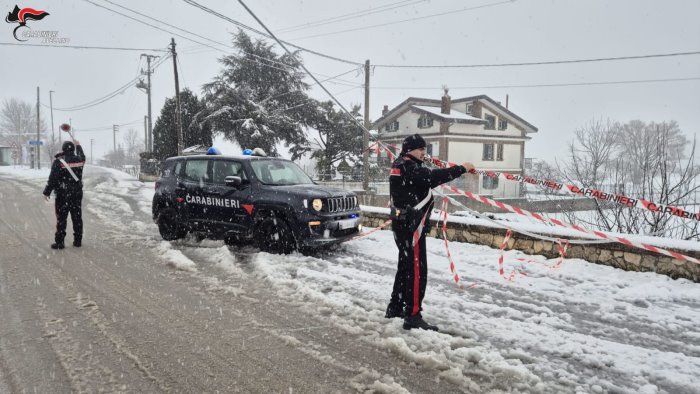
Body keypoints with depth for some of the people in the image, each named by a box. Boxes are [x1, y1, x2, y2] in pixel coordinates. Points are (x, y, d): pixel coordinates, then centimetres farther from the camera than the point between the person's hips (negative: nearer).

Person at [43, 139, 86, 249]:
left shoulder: (58, 162, -13)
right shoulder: (79, 160, 1)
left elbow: (52, 179, -13)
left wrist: (47, 192, -4)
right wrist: (78, 145, 42)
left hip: (63, 195, -4)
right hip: (77, 194, 4)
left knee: (61, 218, 0)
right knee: (77, 217, 10)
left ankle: (60, 242, 2)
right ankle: (78, 240, 15)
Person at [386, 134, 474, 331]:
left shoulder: (400, 166, 16)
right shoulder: (409, 168, -17)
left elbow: (427, 180, 12)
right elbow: (433, 177, -29)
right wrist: (462, 168, -23)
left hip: (403, 224, 11)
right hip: (411, 226, -11)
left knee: (406, 266, 19)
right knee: (417, 270, -7)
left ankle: (395, 307, 28)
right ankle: (413, 316, -5)